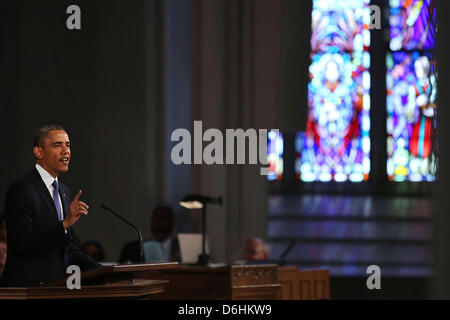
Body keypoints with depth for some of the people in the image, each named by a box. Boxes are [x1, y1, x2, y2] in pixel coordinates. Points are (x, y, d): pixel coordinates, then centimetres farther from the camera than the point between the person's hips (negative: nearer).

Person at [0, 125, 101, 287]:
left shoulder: (63, 191, 18)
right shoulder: (20, 190, -8)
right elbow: (23, 244, -18)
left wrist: (100, 271, 10)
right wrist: (65, 224, -23)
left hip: (58, 284, 8)